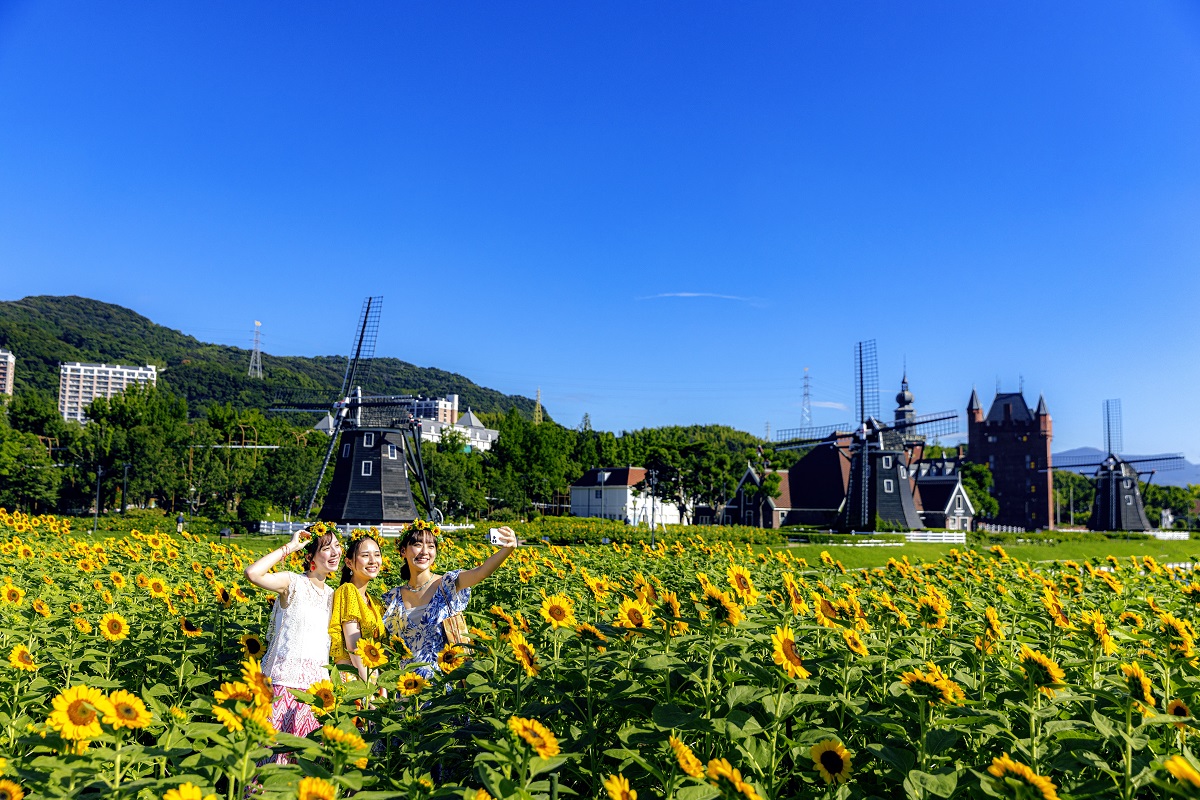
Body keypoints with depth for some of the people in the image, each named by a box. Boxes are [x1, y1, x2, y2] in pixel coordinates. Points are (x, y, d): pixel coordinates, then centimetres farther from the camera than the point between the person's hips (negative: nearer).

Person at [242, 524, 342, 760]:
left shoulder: (331, 594, 12)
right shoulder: (293, 583, -8)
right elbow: (252, 573, -27)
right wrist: (289, 547, -18)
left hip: (317, 683, 6)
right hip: (286, 679, -6)